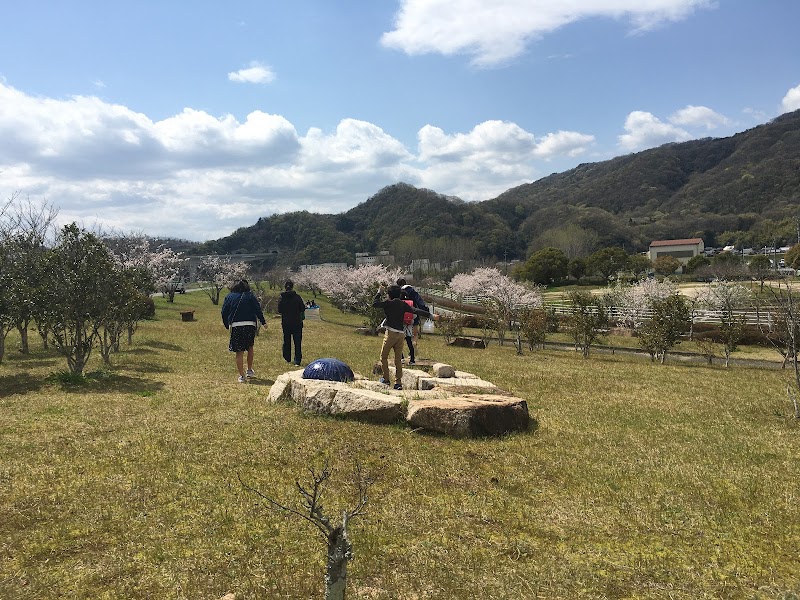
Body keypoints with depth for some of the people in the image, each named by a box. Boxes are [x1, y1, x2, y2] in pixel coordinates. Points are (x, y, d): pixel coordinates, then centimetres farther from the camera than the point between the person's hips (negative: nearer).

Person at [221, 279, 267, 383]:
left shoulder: (229, 297, 9)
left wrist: (227, 326, 17)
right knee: (250, 347, 22)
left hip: (235, 325, 0)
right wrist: (263, 322, 4)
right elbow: (258, 309, -1)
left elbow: (224, 313, 8)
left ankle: (242, 375, 0)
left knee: (239, 352, 2)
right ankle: (249, 370, 26)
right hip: (250, 325, 0)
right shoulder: (250, 296, 6)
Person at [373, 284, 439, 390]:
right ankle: (398, 383, 4)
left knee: (383, 357, 11)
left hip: (391, 333, -4)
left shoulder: (388, 303, -4)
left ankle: (386, 379, 11)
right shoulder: (403, 304, 8)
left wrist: (379, 292, 13)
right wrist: (431, 316, 0)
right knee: (398, 359, 8)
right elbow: (416, 310, 1)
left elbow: (374, 304, 3)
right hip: (401, 334, 5)